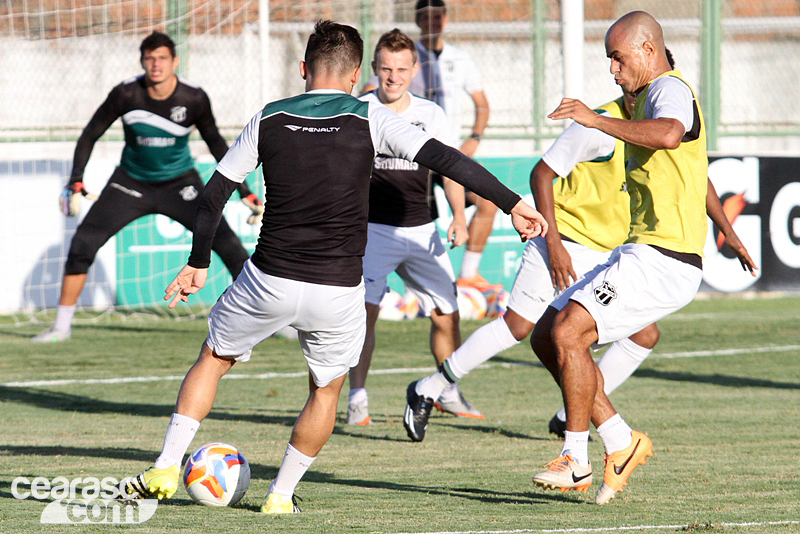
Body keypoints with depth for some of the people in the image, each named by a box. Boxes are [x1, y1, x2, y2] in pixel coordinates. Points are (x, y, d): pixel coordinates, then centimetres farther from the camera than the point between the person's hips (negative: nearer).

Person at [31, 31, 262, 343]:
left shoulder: (194, 99, -17)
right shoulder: (126, 94, -18)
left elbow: (216, 145, -2)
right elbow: (90, 135, -6)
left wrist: (245, 193, -2)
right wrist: (75, 183, -15)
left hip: (180, 184, -1)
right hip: (131, 182, 1)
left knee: (227, 243, -15)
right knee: (83, 242, -12)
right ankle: (61, 326, 1)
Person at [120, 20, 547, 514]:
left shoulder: (269, 119, 4)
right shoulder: (370, 119, -3)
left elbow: (214, 195, 10)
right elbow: (444, 159, -9)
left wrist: (198, 263, 21)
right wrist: (512, 203, -7)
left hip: (269, 281, 1)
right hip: (338, 289, -1)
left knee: (214, 358, 23)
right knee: (327, 389, 22)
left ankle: (166, 468, 15)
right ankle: (281, 495, 21)